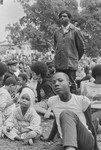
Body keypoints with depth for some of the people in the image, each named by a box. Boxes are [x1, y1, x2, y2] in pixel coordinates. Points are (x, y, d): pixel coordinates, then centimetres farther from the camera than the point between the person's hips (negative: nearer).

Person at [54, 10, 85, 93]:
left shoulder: (75, 31, -2)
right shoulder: (57, 33, 10)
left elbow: (81, 47, 2)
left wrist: (75, 58, 10)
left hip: (71, 64, -4)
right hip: (59, 64, 4)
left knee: (71, 84, -3)